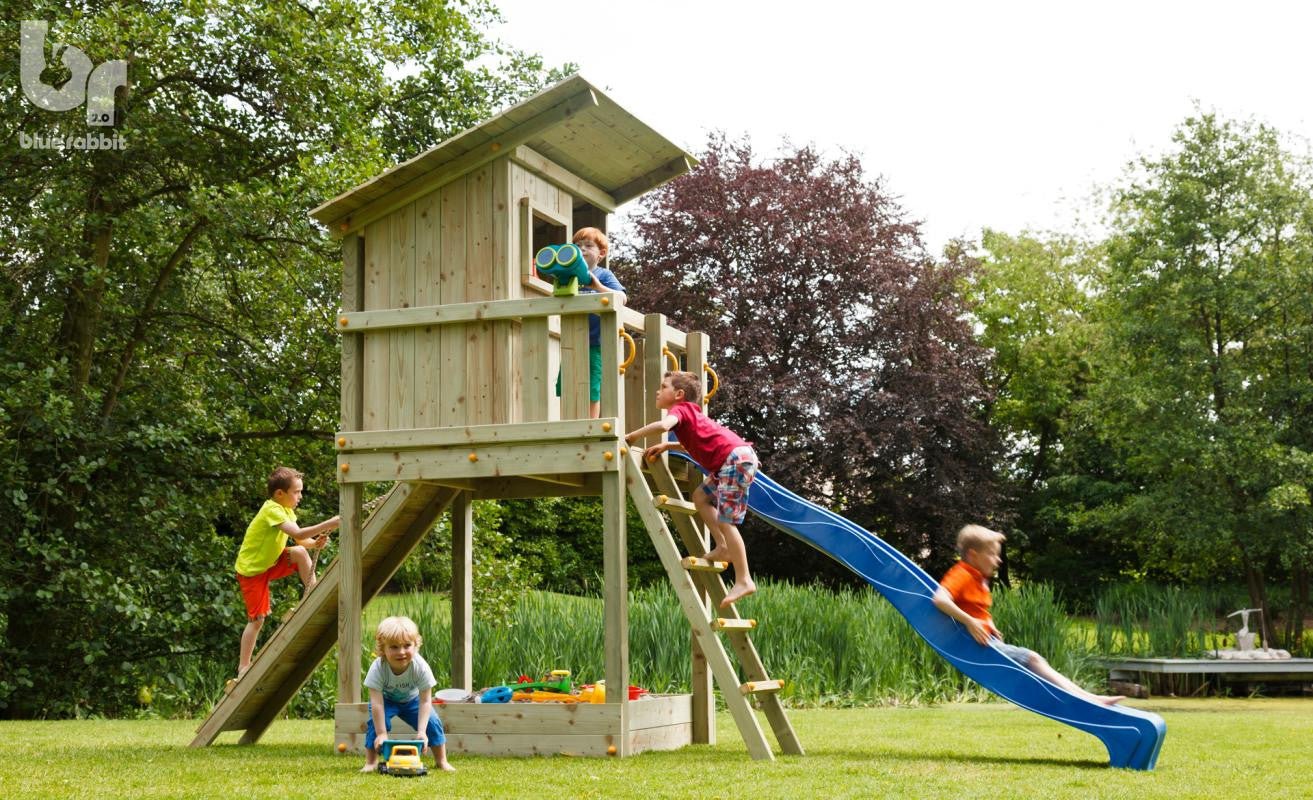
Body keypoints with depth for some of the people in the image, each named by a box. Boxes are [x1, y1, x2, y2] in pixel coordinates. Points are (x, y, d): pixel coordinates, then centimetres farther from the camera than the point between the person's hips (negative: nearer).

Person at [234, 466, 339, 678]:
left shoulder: (285, 510, 3)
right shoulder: (272, 510, -26)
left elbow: (300, 540, 1)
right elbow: (298, 534, -38)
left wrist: (315, 543, -21)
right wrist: (329, 524, -41)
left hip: (270, 563, 8)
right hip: (251, 569, -8)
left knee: (300, 553, -14)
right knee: (256, 619, -6)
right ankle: (243, 667, 3)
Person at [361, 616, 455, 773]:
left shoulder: (421, 667, -34)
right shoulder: (378, 668, -36)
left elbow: (425, 701, -31)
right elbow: (377, 703, -35)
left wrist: (421, 731, -39)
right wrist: (381, 733, -38)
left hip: (412, 698, 1)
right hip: (386, 699, -1)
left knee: (432, 722, -14)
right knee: (376, 722, -26)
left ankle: (441, 761, 5)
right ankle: (371, 762, -9)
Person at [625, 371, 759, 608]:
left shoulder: (679, 409, -1)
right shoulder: (690, 413, 26)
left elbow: (662, 425, -24)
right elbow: (693, 444, 36)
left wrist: (633, 436, -11)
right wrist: (666, 446, 25)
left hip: (736, 458, -10)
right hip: (730, 462, 10)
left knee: (725, 521, -8)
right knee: (701, 496, 18)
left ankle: (744, 580, -7)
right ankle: (723, 547, 12)